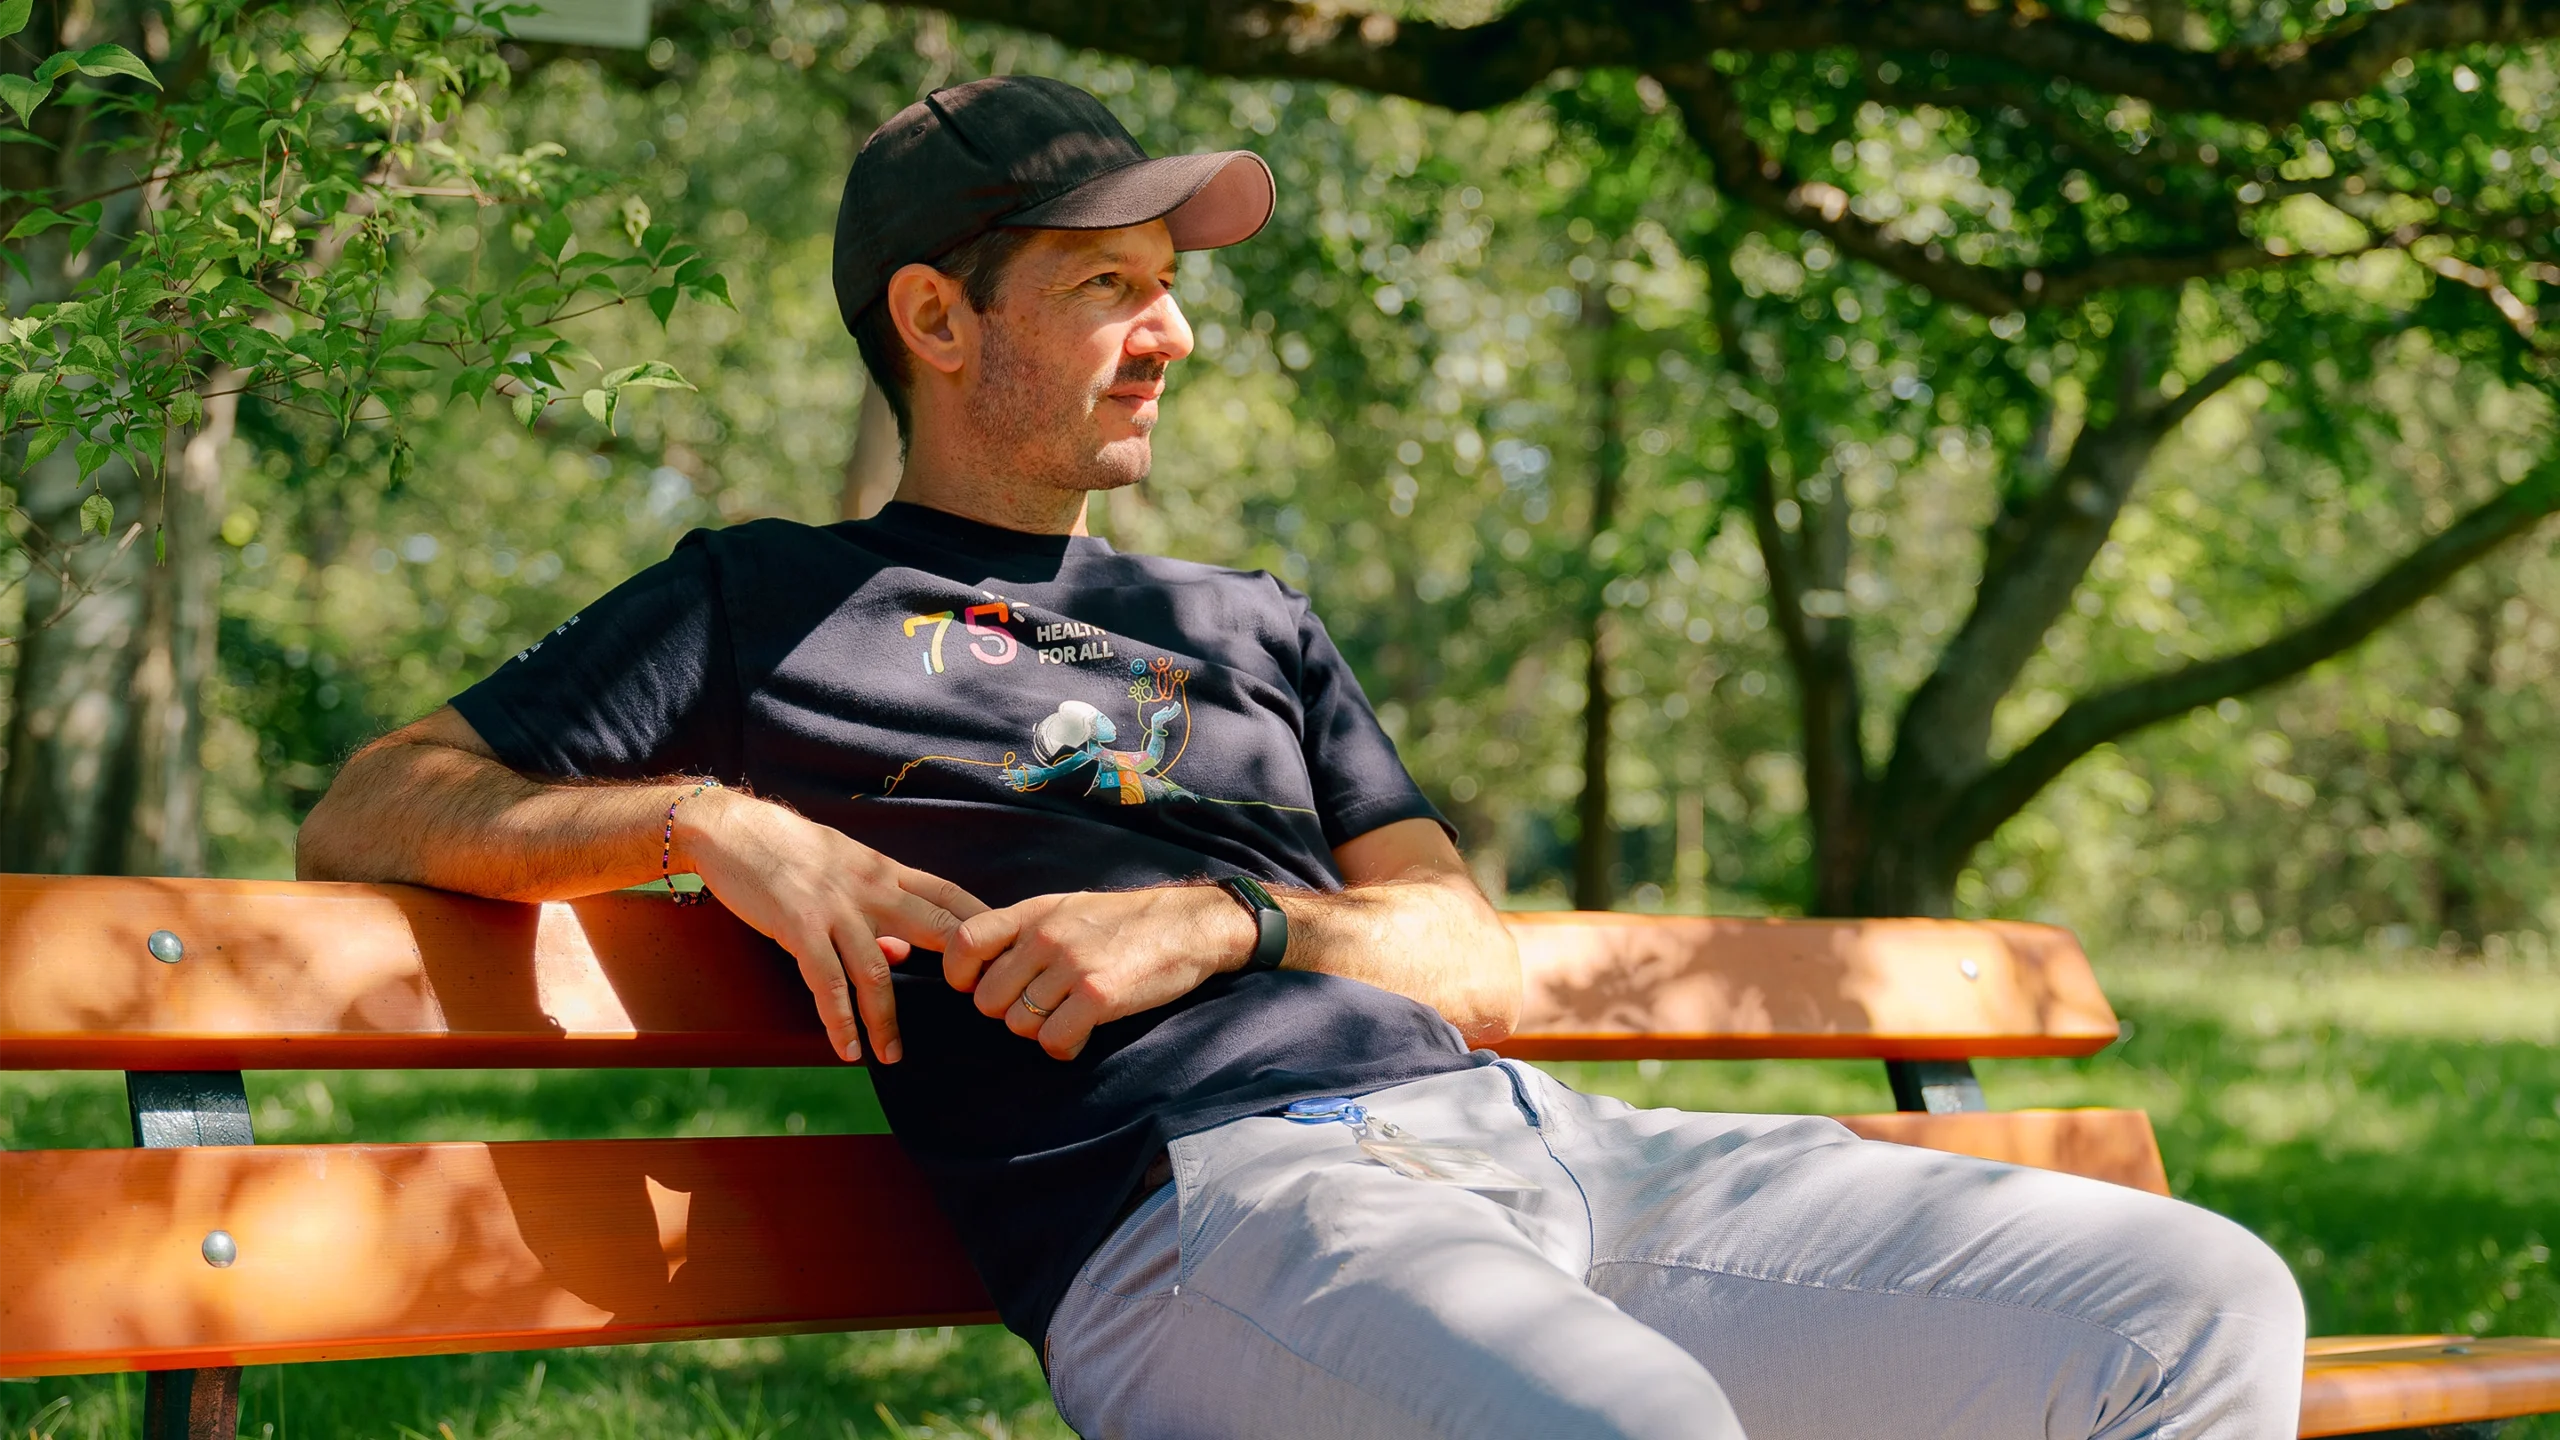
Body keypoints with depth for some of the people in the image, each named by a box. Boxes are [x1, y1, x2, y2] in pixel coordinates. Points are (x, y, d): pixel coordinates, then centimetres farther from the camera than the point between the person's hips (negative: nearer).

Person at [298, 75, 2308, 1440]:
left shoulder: (1251, 626, 32)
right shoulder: (766, 604, 20)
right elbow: (372, 816, 12)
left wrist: (1220, 921, 0)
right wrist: (711, 816, -6)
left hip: (1523, 1138, 7)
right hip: (1197, 1198, -6)